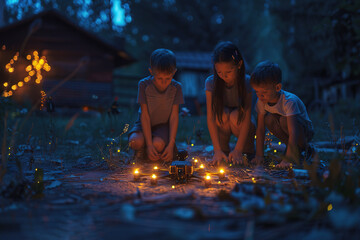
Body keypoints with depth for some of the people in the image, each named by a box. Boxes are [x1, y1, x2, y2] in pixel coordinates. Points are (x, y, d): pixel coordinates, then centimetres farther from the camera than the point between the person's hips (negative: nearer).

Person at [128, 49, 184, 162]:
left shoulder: (176, 87, -15)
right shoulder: (144, 85, -18)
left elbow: (174, 116, -12)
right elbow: (145, 115, -18)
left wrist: (171, 145, -20)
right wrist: (149, 144, -26)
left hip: (163, 124, 0)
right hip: (146, 124, 0)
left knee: (158, 144, -32)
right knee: (135, 142, -31)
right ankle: (142, 149, 5)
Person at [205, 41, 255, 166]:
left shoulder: (246, 82, -21)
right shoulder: (211, 82, -19)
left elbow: (247, 117, -23)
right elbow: (210, 118, -22)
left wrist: (238, 150, -30)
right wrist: (217, 149, -30)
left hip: (240, 124, 0)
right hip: (221, 126, 1)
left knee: (236, 116, -33)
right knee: (223, 114, -32)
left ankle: (248, 149, -5)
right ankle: (224, 149, -8)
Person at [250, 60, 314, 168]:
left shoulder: (289, 101, -33)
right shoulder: (262, 101, -15)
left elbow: (293, 132, -39)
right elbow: (260, 129, -13)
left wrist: (287, 159, -46)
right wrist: (259, 155, -19)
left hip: (304, 131, -5)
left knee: (284, 120, -34)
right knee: (269, 119, -24)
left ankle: (303, 147, -8)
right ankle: (293, 147, -6)